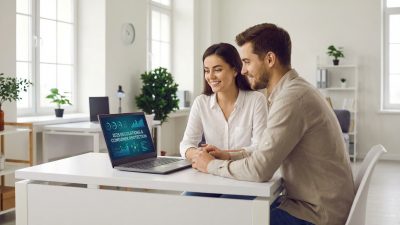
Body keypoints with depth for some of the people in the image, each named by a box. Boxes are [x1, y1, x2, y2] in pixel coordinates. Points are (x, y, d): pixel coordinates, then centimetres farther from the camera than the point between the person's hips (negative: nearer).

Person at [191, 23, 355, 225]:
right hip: (309, 202, 9)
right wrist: (230, 156, 5)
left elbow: (259, 170, -25)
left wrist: (212, 165, -9)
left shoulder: (292, 97, -23)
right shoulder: (294, 89, 9)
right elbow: (268, 153, 15)